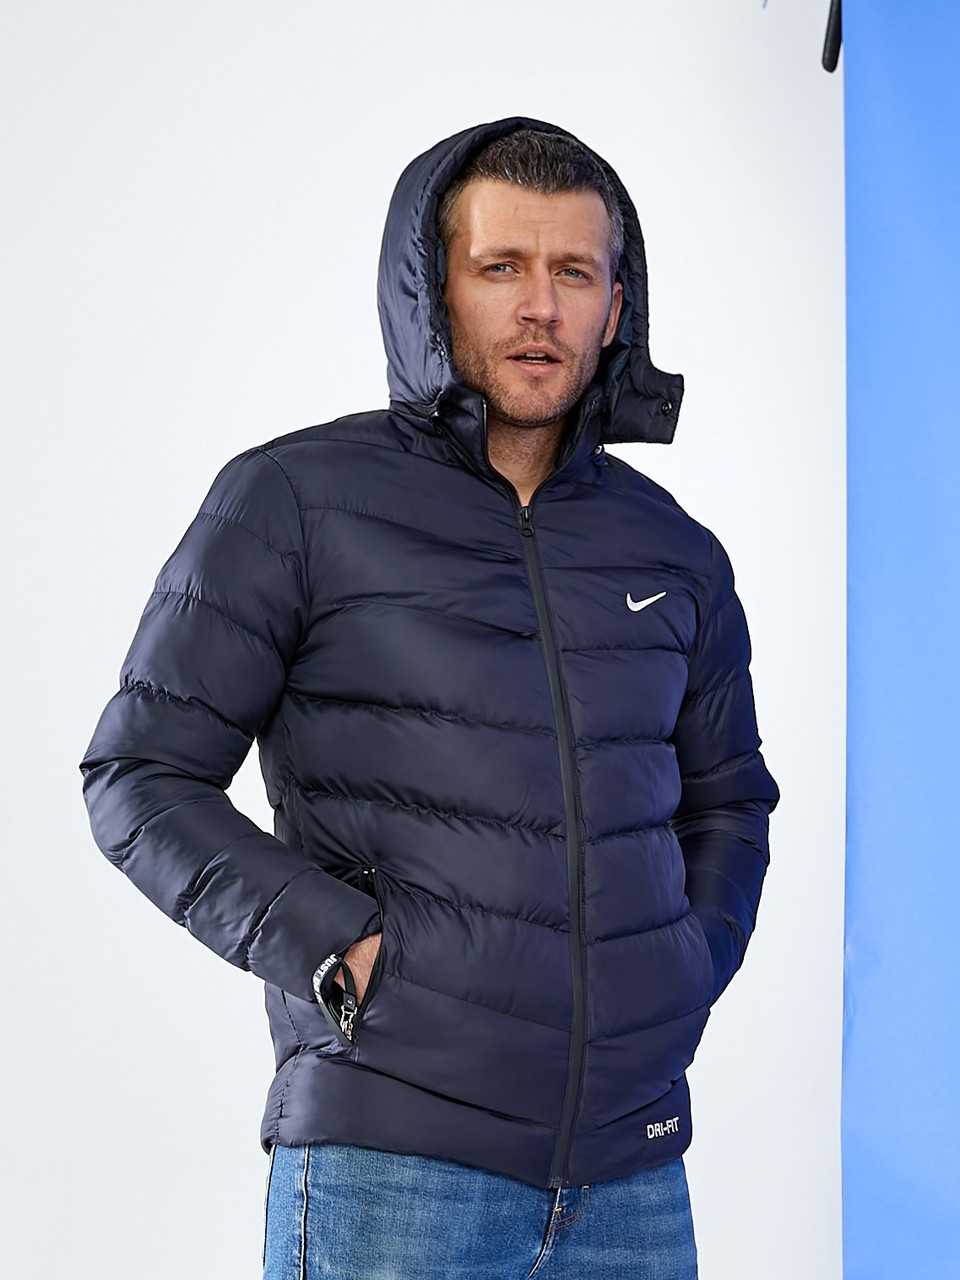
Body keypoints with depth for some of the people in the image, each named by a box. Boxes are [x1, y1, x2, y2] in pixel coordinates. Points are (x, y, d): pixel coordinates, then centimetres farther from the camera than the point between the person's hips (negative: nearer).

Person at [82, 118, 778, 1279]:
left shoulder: (673, 554, 11)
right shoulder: (294, 500, -2)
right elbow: (141, 778, -3)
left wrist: (687, 974, 8)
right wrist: (340, 950, -12)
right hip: (391, 1162, -4)